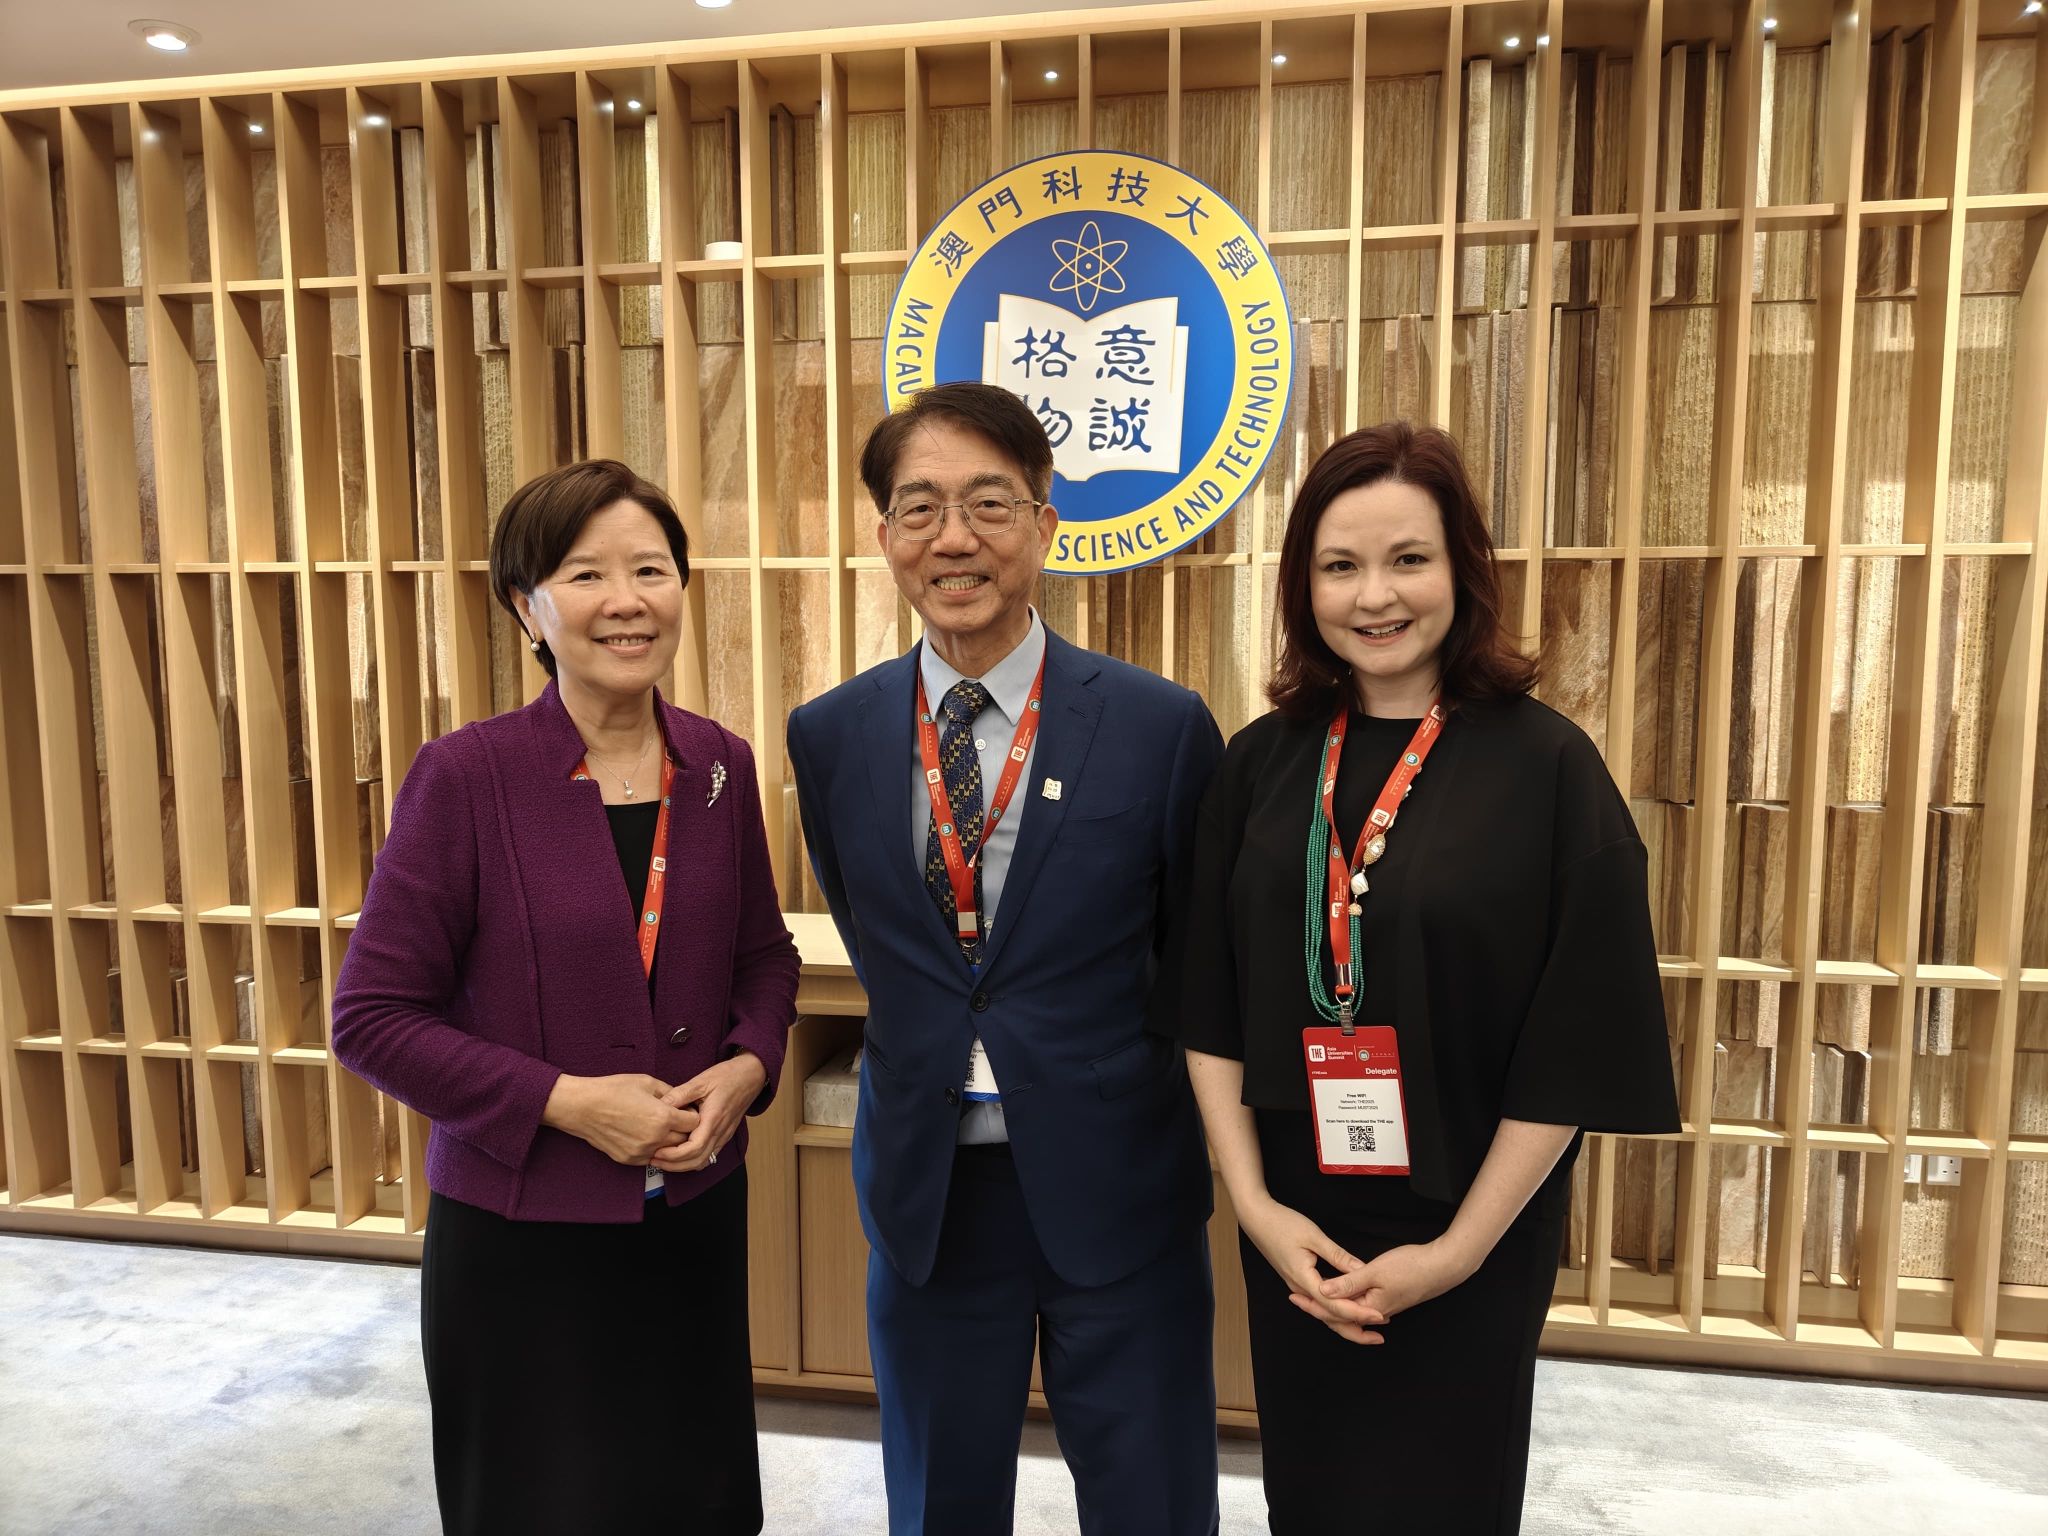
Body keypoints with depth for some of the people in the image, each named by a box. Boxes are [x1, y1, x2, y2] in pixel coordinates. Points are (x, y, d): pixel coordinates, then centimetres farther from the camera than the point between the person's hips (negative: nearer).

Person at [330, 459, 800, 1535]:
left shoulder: (720, 765, -2)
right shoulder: (464, 777, -14)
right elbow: (371, 1017, -10)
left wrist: (748, 1066, -9)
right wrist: (565, 1101, -18)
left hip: (697, 1212, 4)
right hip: (521, 1227, -3)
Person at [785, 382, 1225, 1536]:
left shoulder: (1163, 726, -11)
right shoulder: (830, 737, -3)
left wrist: (1088, 1076, 6)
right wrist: (931, 1055, 5)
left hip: (1117, 1192, -2)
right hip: (924, 1191, 3)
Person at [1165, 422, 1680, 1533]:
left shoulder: (1546, 768, -12)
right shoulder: (1263, 764, -3)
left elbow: (1577, 1040, -12)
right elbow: (1209, 1006, -1)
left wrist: (1460, 1249, -11)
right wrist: (1254, 1202, -7)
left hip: (1468, 1241, -3)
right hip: (1292, 1228, 3)